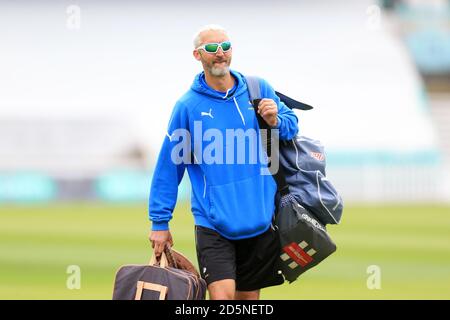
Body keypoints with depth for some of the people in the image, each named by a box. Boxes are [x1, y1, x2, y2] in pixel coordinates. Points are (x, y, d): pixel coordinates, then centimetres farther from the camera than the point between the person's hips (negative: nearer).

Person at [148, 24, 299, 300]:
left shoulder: (259, 90, 4)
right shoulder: (188, 106, -4)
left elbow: (292, 125, 16)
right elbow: (169, 166, -1)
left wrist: (276, 122, -8)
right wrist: (160, 222, 0)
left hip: (260, 222, 3)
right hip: (214, 223, -3)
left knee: (249, 298, 11)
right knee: (222, 296, -18)